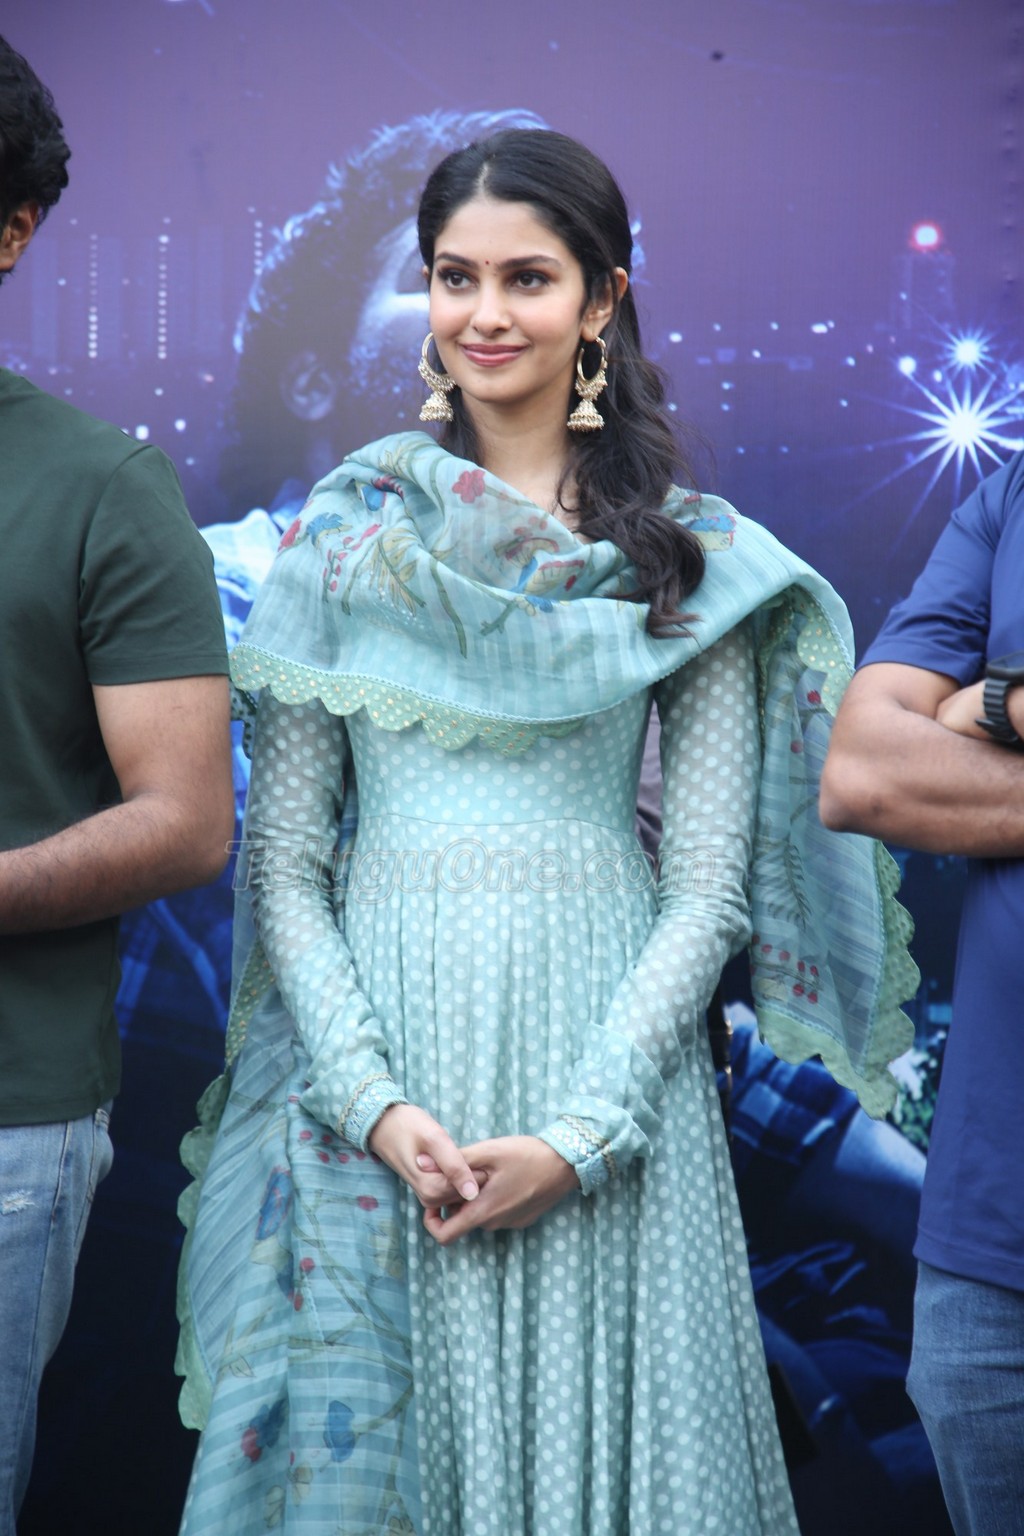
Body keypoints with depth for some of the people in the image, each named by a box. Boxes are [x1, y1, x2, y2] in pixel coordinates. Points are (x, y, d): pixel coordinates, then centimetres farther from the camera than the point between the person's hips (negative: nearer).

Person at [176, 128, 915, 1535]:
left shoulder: (697, 559, 3)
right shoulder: (347, 534, 5)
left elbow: (706, 889, -1)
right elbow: (284, 862, 2)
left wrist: (579, 1132, -12)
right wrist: (377, 1104, -10)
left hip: (607, 1041, -1)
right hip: (379, 1037, 1)